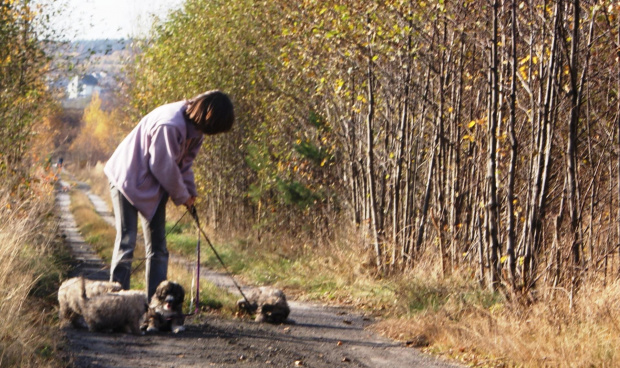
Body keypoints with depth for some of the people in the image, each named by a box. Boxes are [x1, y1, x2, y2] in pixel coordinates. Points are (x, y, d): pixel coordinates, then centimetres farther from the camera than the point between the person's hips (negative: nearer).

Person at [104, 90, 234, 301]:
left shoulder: (194, 127, -3)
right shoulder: (170, 125, -31)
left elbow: (184, 161, 7)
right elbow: (164, 167, -23)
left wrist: (190, 192, -5)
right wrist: (182, 196, -10)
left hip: (153, 186, 9)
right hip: (128, 178, -9)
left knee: (158, 246, 5)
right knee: (126, 241, -10)